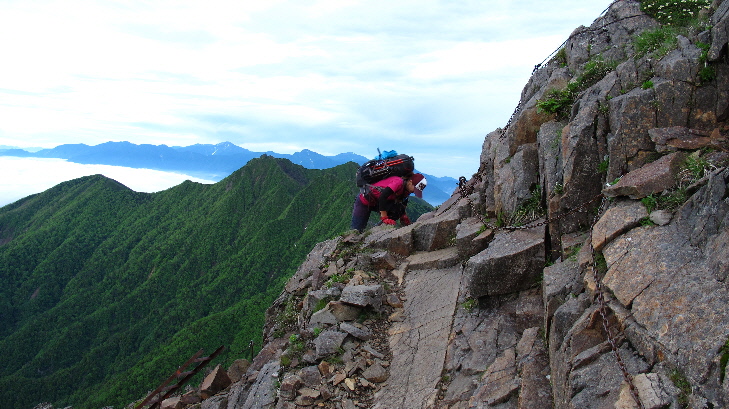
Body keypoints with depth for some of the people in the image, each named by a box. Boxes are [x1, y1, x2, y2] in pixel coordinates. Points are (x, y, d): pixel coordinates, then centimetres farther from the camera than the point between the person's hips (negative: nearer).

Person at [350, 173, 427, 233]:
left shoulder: (406, 187, -5)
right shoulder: (399, 182, -31)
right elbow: (382, 197, -37)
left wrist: (403, 216, -8)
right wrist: (384, 218, -34)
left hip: (376, 202, 8)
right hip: (364, 200, -8)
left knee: (397, 210, -9)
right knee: (357, 230, -7)